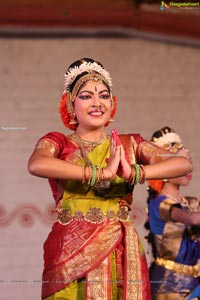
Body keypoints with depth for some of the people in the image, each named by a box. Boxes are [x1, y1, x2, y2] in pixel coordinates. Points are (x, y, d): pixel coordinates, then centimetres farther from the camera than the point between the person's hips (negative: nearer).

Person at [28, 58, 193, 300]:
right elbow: (36, 164, -19)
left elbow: (184, 164, -4)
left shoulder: (129, 144, 10)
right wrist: (102, 173, -22)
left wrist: (134, 172, -19)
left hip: (122, 256, 2)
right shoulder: (58, 142, 5)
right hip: (71, 257, -2)